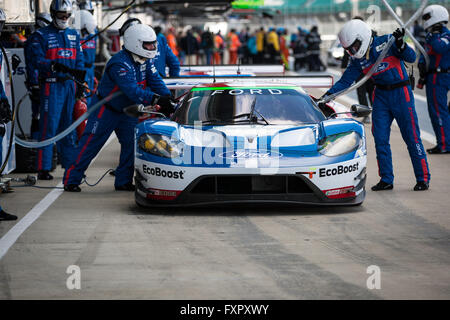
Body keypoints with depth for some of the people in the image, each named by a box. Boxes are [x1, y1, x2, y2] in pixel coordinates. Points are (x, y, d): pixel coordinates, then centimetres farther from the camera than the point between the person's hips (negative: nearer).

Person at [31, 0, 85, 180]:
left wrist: (81, 82, 4)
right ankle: (43, 169, -7)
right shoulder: (42, 35, 0)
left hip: (70, 84, 5)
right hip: (51, 86, -5)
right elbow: (38, 61, -10)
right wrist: (53, 65, -26)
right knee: (49, 127, -8)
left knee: (69, 127, 10)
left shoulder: (74, 35, 17)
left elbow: (79, 60, 17)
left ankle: (71, 165, 17)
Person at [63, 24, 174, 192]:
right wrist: (156, 99, -50)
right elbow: (132, 90, -42)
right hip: (106, 109, -8)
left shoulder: (144, 62, -3)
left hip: (127, 111, 8)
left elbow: (155, 81, -6)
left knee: (132, 143, 0)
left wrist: (167, 99, -24)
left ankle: (123, 181, 10)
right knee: (90, 145, -6)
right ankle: (70, 181, 0)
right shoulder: (120, 64, -31)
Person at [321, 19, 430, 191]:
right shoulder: (358, 60, 3)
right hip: (381, 96, 5)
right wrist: (327, 95, -7)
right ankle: (386, 179, 12)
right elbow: (345, 81, 4)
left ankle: (423, 178, 4)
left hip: (401, 94, -5)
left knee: (412, 137, -4)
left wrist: (400, 44, -32)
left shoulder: (387, 42, -12)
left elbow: (411, 58, -16)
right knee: (380, 139, 2)